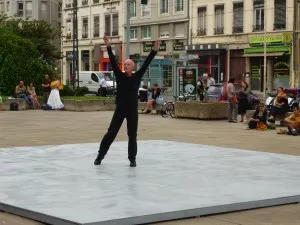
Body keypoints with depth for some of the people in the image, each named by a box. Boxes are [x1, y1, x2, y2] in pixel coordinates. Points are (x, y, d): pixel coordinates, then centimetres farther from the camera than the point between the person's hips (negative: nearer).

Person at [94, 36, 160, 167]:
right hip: (120, 110, 0)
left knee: (132, 136, 5)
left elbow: (146, 64, -2)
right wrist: (108, 47, -14)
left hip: (132, 111, 0)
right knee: (111, 133, 1)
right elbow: (113, 62, -6)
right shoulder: (119, 76, 1)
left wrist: (154, 50, -6)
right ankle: (100, 156, 9)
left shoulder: (137, 77, 1)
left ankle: (132, 159, 16)